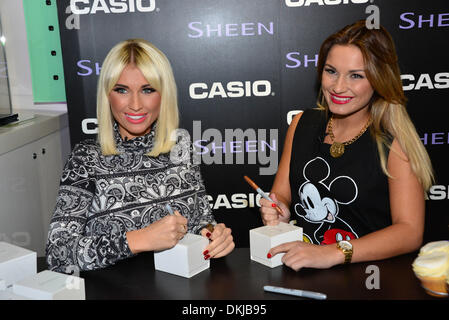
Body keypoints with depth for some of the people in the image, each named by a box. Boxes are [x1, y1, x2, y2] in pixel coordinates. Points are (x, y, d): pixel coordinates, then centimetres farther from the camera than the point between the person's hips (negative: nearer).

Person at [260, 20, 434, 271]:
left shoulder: (395, 142, -9)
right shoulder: (303, 124, 6)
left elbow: (410, 231, -15)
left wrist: (335, 254, -28)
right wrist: (278, 214, -13)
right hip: (295, 272, 3)